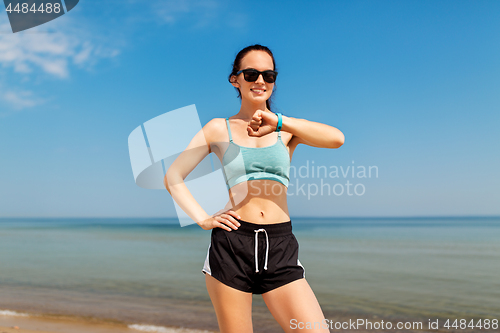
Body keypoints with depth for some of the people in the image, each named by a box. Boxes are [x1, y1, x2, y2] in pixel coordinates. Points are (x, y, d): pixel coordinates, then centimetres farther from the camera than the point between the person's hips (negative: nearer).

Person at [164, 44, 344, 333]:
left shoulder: (287, 130, 11)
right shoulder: (219, 128, 11)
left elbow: (337, 139, -8)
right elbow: (173, 177, 10)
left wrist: (278, 122, -18)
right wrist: (203, 220, -1)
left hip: (280, 247, 1)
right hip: (231, 244, 0)